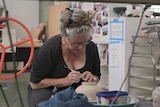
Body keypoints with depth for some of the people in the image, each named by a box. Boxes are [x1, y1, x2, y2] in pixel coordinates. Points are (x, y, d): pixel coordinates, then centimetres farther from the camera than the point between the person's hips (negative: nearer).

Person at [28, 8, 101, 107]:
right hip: (47, 91, -1)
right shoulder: (49, 49, -23)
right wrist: (65, 81, -27)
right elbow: (35, 83, -18)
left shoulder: (92, 48, -9)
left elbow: (97, 78, 6)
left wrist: (92, 78, -19)